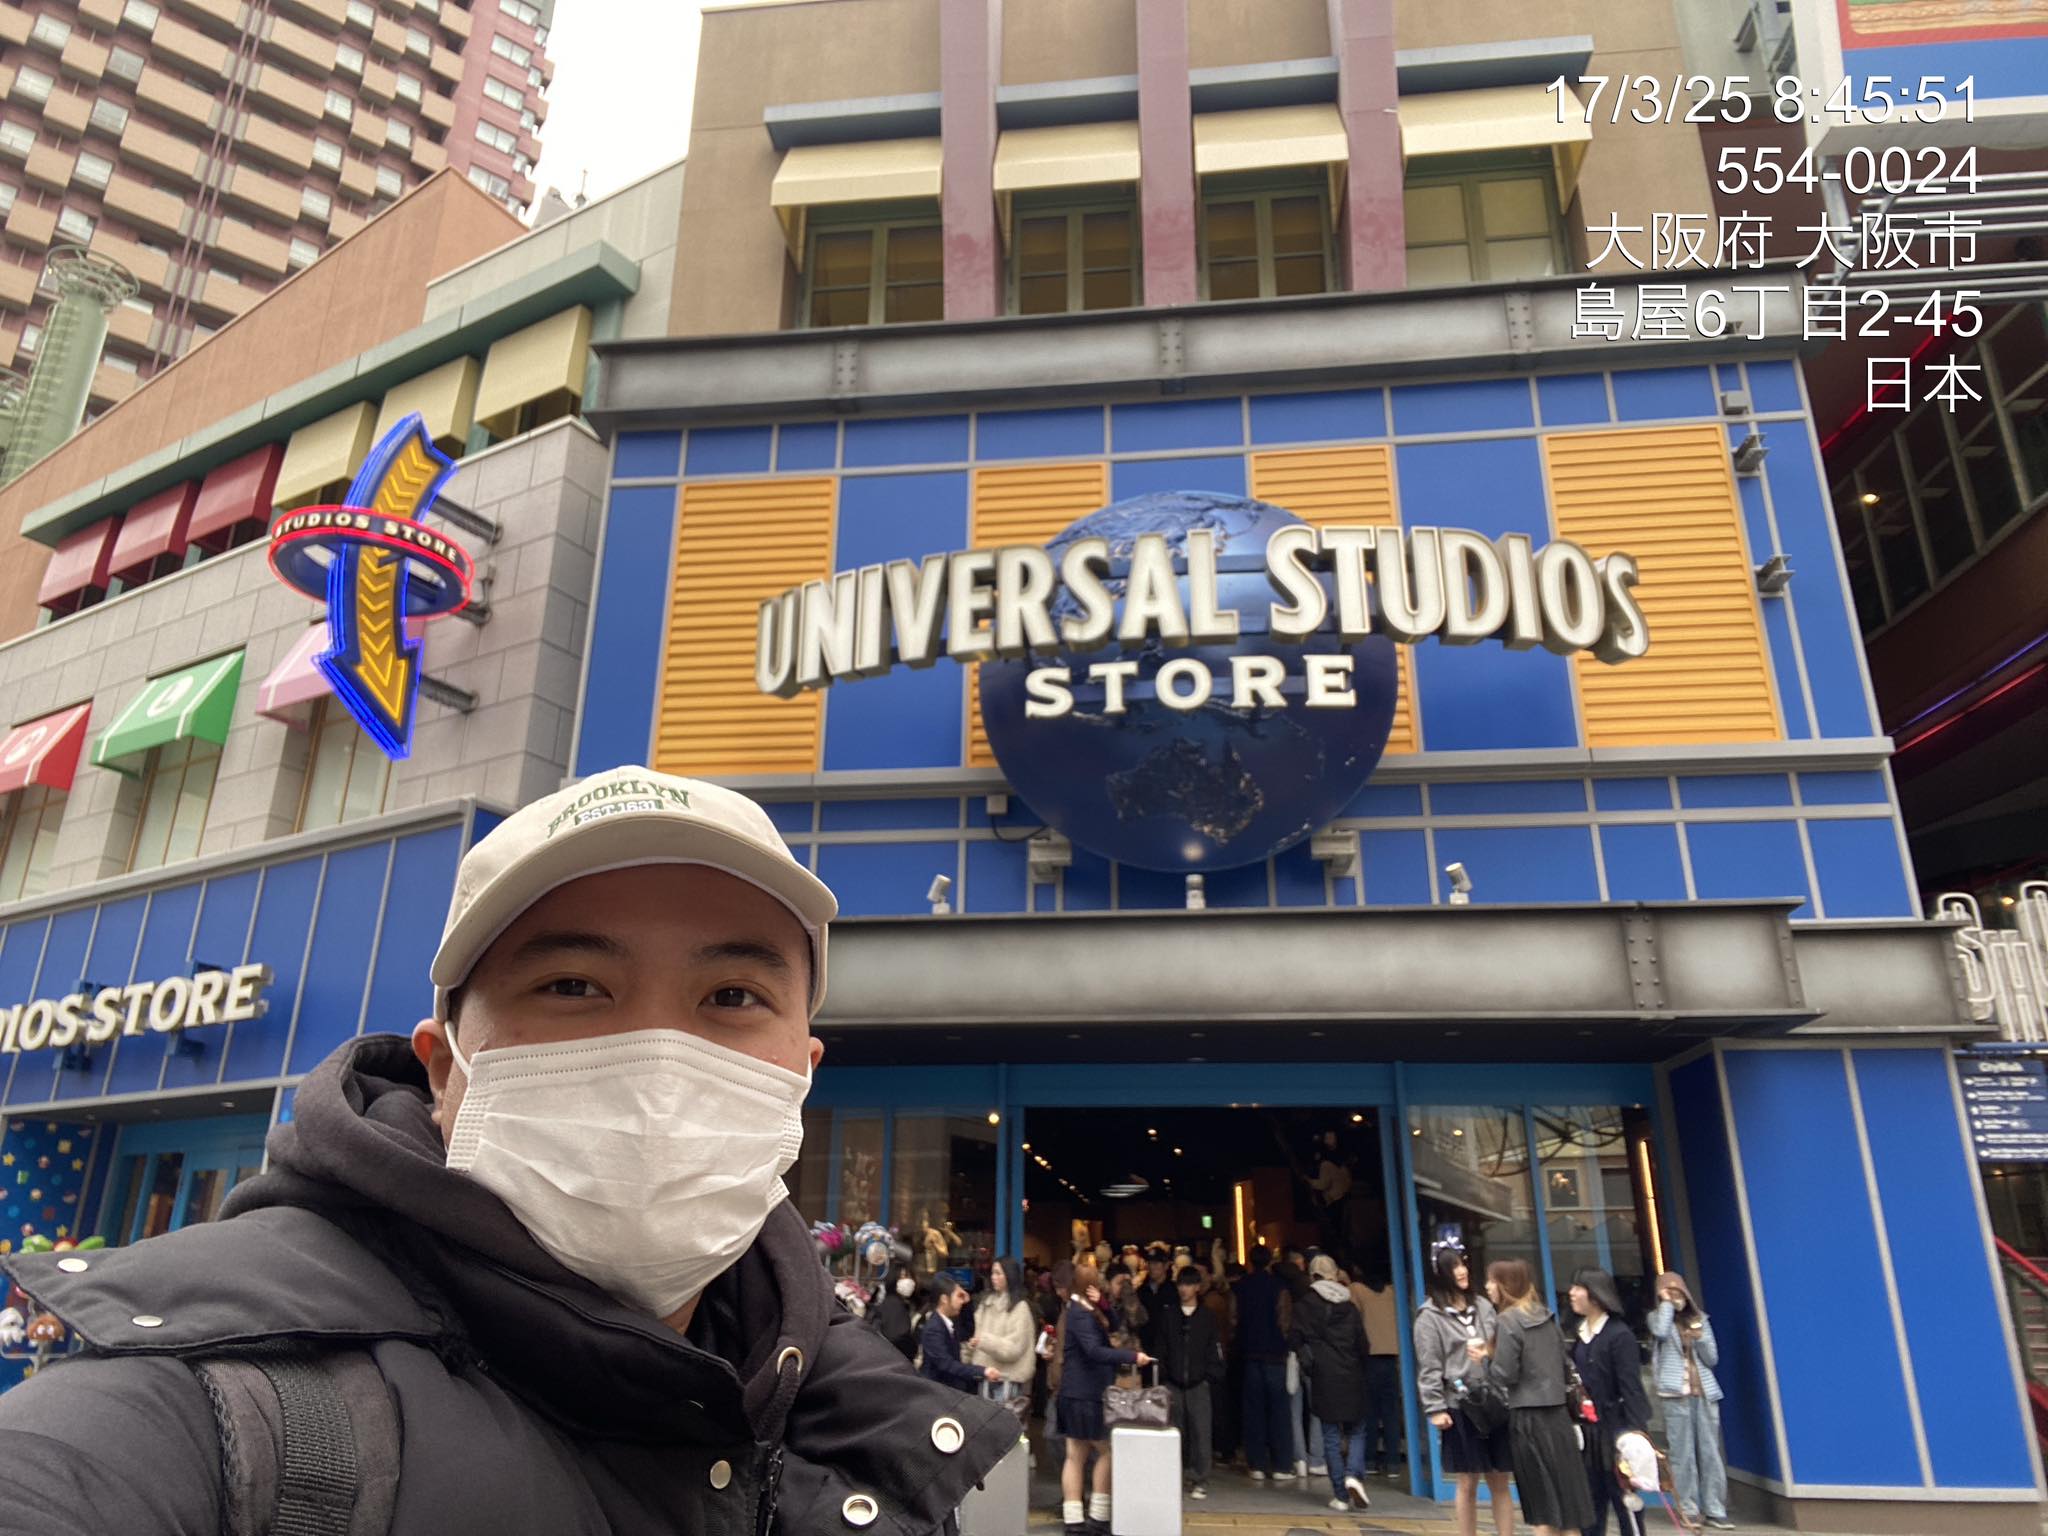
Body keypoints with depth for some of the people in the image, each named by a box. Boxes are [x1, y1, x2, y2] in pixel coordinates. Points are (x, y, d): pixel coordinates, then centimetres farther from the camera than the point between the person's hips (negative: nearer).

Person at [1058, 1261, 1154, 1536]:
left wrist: (1099, 1305, -4)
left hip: (1078, 1393, 10)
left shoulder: (1079, 1310, 15)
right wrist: (1133, 1356, -27)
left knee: (1076, 1455, 9)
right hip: (1085, 1395, -10)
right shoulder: (1081, 1314, -17)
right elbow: (1094, 1351, -29)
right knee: (1107, 1451, 0)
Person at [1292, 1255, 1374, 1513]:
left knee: (1331, 1436, 5)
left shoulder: (1303, 1306, -1)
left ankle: (1341, 1495, 4)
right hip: (1351, 1378, 1)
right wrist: (1361, 1372, 14)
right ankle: (1354, 1474, -10)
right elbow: (1362, 1344, 5)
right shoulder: (1349, 1307, 4)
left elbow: (1297, 1341, -2)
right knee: (1356, 1431, 13)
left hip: (1323, 1378, -1)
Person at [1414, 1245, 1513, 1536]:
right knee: (1467, 1485, 4)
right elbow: (1429, 1367, -7)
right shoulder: (1430, 1315, -4)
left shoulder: (1483, 1306, 10)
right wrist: (1435, 1409, -12)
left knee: (1500, 1484, 8)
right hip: (1459, 1407, -4)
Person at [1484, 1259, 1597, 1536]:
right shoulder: (1547, 1316, 8)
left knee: (1542, 1499, 4)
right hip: (1556, 1413, 6)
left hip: (1529, 1417, -6)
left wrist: (1485, 1359, 2)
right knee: (1563, 1491, 13)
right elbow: (1562, 1363, 15)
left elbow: (1505, 1375, -15)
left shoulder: (1508, 1320, -14)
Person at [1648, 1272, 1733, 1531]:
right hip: (1676, 1394, -3)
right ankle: (1688, 1510, 2)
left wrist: (1700, 1338, -6)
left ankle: (1714, 1510, 7)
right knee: (1682, 1454, -3)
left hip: (1705, 1393, 3)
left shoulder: (1699, 1318, 13)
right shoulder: (1657, 1317, 5)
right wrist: (1666, 1303, -8)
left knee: (1710, 1453, 2)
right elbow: (1661, 1332, -19)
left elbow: (1712, 1359, 12)